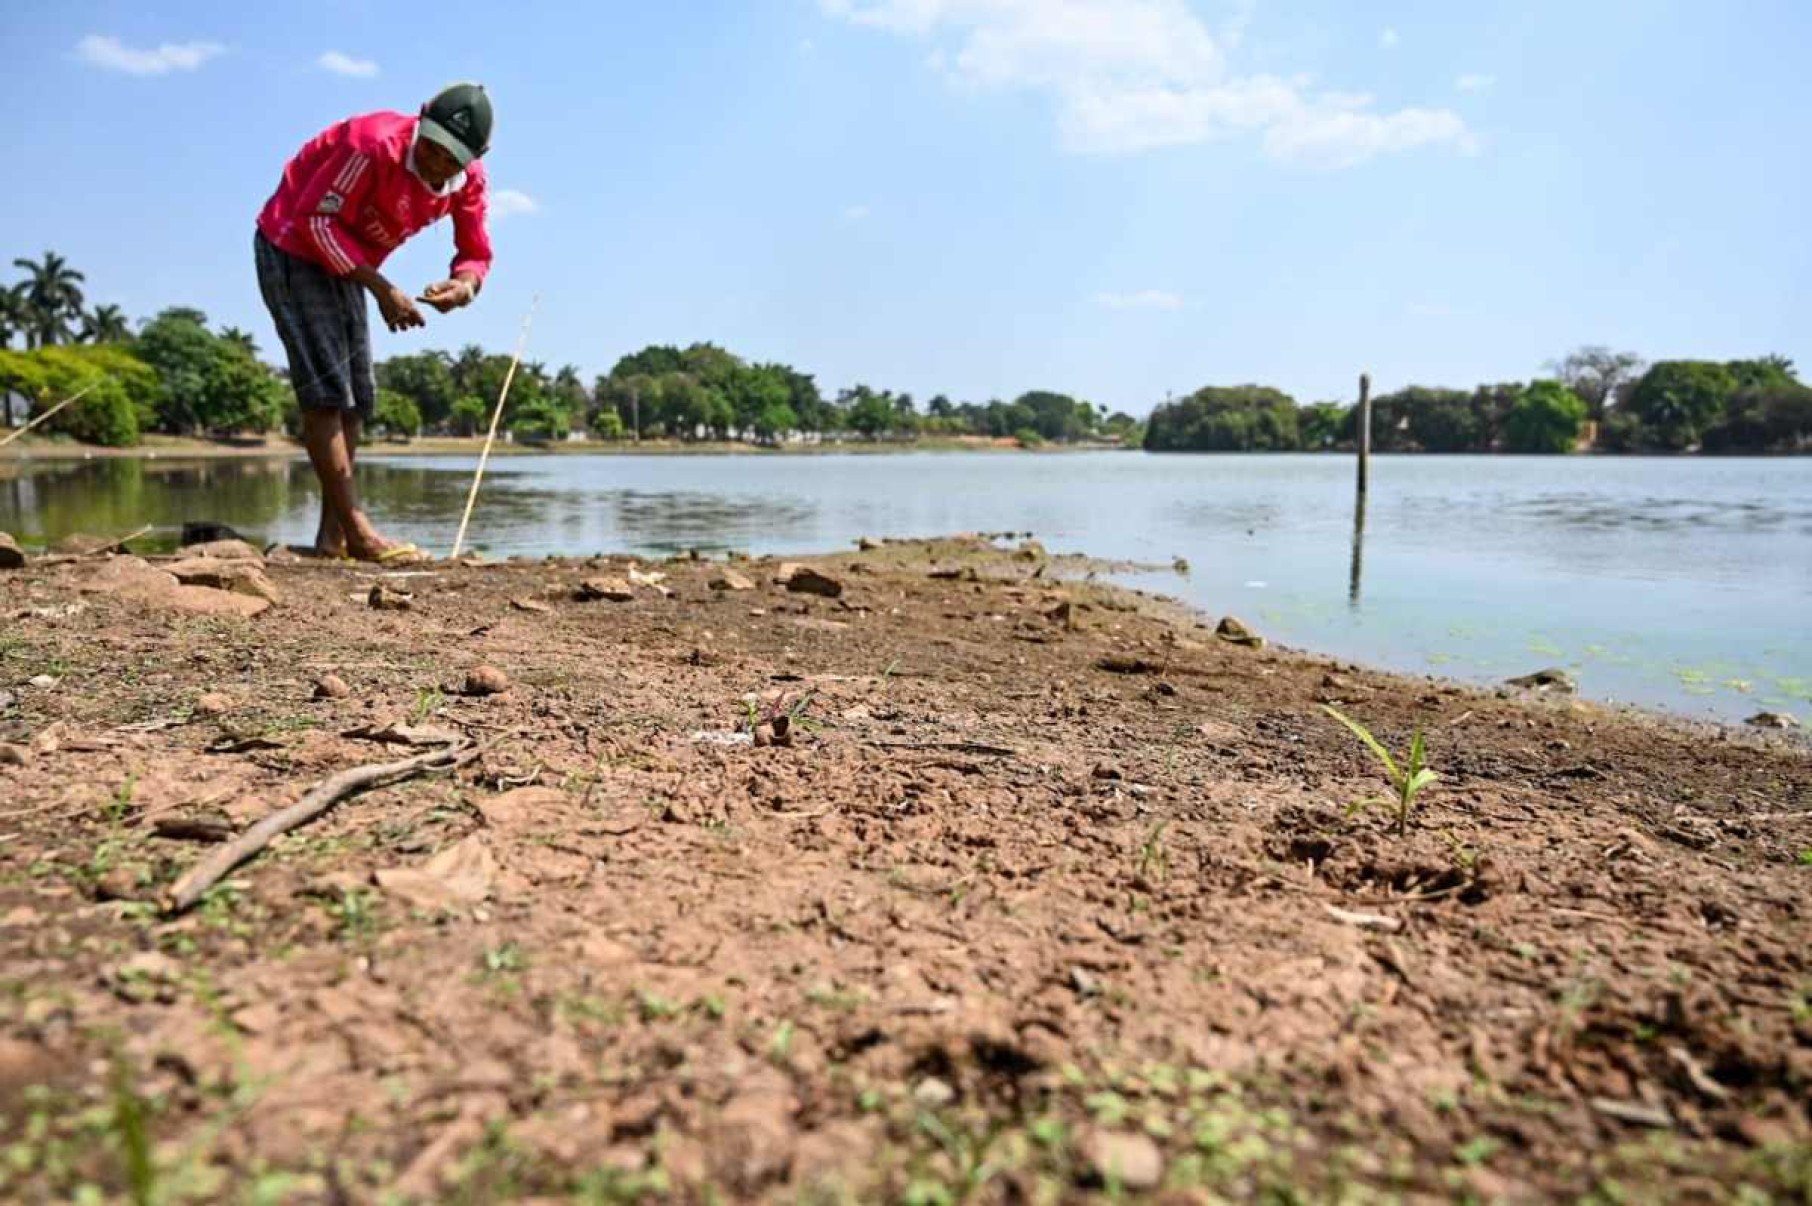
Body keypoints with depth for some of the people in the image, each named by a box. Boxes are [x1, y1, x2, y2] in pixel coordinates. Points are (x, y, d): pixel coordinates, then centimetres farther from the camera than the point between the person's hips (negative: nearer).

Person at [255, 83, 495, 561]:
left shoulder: (468, 180, -9)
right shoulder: (376, 144, -29)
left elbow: (476, 253, -2)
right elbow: (316, 218, -26)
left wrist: (462, 284, -26)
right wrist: (382, 288, -30)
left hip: (344, 261, 8)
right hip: (292, 247, -8)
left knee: (357, 396, 5)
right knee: (326, 391, -16)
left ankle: (332, 535, 9)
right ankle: (357, 532, -20)